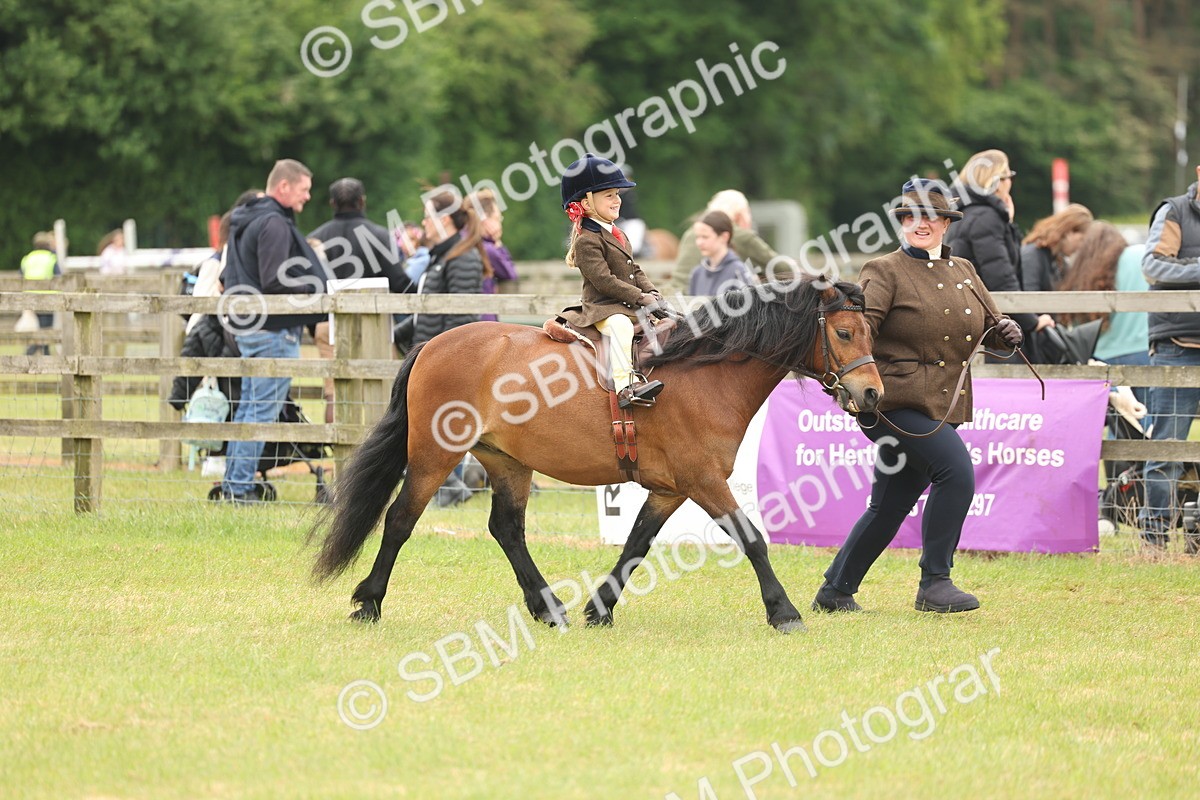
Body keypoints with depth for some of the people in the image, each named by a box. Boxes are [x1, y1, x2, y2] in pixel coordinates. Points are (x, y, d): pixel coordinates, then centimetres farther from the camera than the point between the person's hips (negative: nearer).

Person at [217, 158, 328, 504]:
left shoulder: (244, 220, 17)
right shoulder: (274, 223, -16)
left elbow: (227, 277, 22)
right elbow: (275, 282, -23)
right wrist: (316, 291, -13)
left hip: (247, 329, 10)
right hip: (274, 331, -10)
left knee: (248, 407, 15)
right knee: (262, 411, -6)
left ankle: (233, 483, 19)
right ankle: (240, 486, -5)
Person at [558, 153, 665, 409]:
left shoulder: (618, 236, 19)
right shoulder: (586, 241, -13)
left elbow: (635, 271, 21)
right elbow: (604, 280, -20)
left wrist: (651, 292, 2)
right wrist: (639, 297, -19)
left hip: (629, 307, 10)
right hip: (601, 308, -10)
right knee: (620, 325, -37)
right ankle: (625, 385, -46)